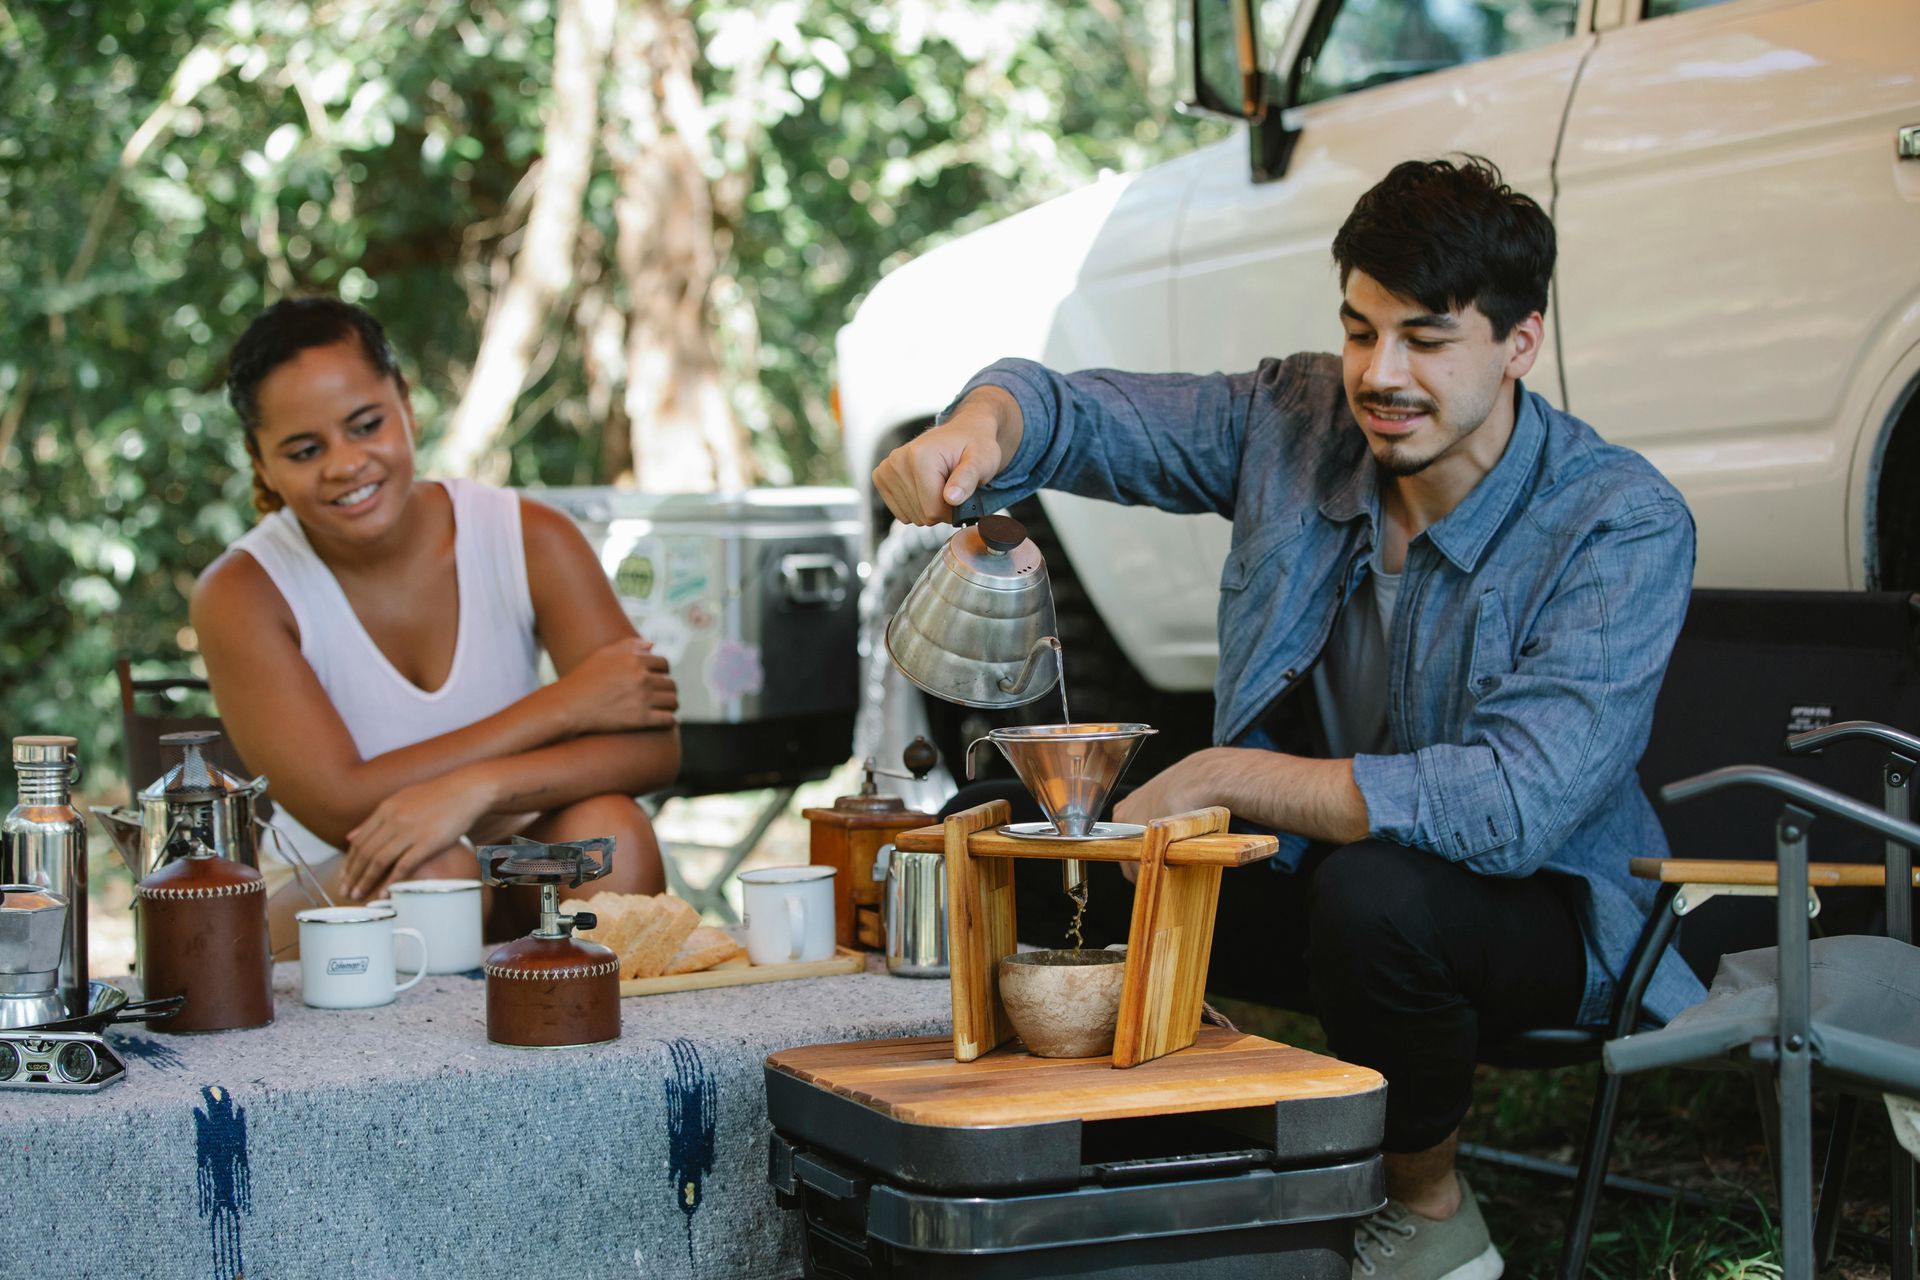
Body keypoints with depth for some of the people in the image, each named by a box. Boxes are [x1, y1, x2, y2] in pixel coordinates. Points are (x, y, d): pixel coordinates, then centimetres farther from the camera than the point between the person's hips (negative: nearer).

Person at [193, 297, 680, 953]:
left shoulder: (531, 541, -7)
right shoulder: (239, 595, -13)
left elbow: (652, 746, -14)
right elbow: (341, 808, -22)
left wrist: (474, 787, -33)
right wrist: (565, 704, -20)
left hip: (513, 882, 2)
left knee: (608, 829, -28)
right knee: (429, 874, -33)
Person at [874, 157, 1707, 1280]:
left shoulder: (1624, 525, -24)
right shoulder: (1297, 423, -9)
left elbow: (1514, 805, -34)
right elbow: (1079, 412, -8)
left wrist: (1220, 778, -31)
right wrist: (978, 430, -35)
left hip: (1545, 907, -5)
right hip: (1321, 866, 5)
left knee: (1372, 894, -37)